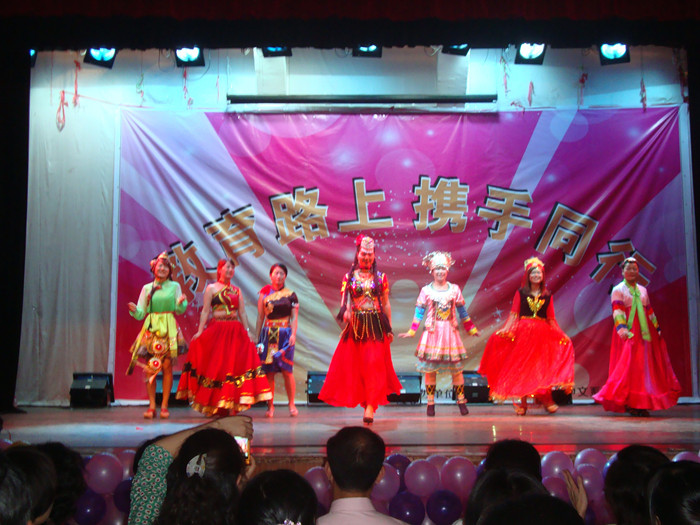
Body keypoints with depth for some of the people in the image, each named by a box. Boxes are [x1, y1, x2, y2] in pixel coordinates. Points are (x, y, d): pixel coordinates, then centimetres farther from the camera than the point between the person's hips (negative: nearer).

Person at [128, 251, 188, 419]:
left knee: (167, 366, -6)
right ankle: (152, 405, 3)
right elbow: (140, 314, 7)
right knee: (149, 367, -4)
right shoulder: (147, 288, 11)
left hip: (168, 330, -1)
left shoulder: (174, 286, 9)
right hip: (151, 329, 1)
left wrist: (181, 303, -20)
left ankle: (164, 405, 1)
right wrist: (134, 310, -14)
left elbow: (180, 310, 1)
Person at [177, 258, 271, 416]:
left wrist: (247, 331, 2)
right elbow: (205, 311, 0)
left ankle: (232, 405, 2)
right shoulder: (211, 288, 6)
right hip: (217, 330, -3)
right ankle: (213, 406, 4)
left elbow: (242, 313, 13)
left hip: (236, 331, 3)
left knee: (234, 366, -3)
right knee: (216, 366, -3)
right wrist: (200, 331, -9)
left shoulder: (237, 290, 15)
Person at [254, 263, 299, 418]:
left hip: (285, 334, -1)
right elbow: (260, 317, 11)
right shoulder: (264, 293, 10)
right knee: (268, 371, -1)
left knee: (286, 370, -7)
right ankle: (270, 406, 7)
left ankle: (292, 405, 1)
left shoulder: (291, 295, 7)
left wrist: (293, 334, -9)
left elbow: (294, 317, 4)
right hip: (268, 334, 1)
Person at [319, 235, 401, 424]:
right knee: (355, 365, 2)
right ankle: (367, 403, 16)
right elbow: (344, 300, 0)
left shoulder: (381, 277, 8)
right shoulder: (349, 277, 7)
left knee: (373, 365, -10)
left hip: (376, 326, -1)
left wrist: (389, 328, 9)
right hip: (356, 326, 1)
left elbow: (386, 304, 11)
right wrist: (345, 311, -23)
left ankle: (370, 406, -10)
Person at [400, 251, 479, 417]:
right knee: (429, 369, -1)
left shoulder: (454, 289, 6)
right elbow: (419, 312, 3)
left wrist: (471, 329, 14)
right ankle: (430, 403, 8)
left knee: (456, 368, 1)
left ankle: (461, 401, 11)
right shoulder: (426, 290, 2)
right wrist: (411, 332, -2)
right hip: (432, 333, -1)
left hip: (450, 332, 1)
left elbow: (462, 312, 12)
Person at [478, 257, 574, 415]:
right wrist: (505, 329, -14)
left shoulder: (547, 295, 8)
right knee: (521, 366, 0)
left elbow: (551, 319, 9)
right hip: (523, 334, -1)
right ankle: (521, 402, 5)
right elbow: (513, 314, -1)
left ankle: (545, 399, 12)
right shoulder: (520, 293, 3)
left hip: (542, 335, 2)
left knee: (542, 367, 3)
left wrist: (561, 335, 2)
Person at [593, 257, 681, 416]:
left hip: (644, 332, 6)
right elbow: (617, 311, -11)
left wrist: (657, 328, 20)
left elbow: (650, 312, 23)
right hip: (628, 334, -6)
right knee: (628, 365, -10)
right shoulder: (618, 290, 1)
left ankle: (641, 404, 7)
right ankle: (630, 403, -7)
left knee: (646, 365, 2)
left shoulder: (642, 290, 18)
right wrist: (621, 328, -26)